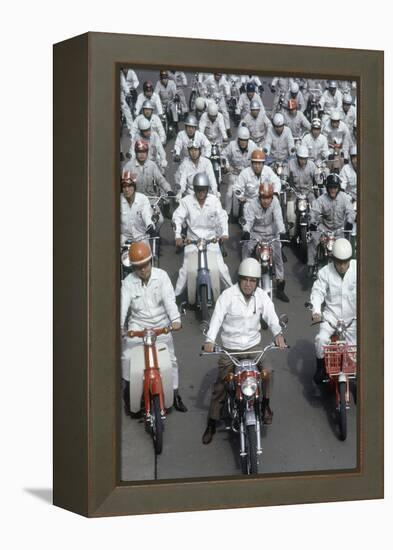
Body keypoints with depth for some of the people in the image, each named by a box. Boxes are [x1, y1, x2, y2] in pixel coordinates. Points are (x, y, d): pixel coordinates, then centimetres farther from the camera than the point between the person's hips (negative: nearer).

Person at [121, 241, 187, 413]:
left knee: (170, 358, -1)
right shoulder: (128, 282, -4)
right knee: (127, 356, -15)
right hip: (138, 325, 0)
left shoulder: (161, 276, -6)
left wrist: (175, 319, -31)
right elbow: (123, 304, -14)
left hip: (161, 325, 0)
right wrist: (119, 325, -31)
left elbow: (169, 299, -15)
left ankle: (175, 394, 13)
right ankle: (128, 388, 6)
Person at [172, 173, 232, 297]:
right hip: (192, 239, -1)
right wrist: (178, 235, -27)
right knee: (186, 268, -3)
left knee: (221, 267, -1)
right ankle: (176, 294, 6)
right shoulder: (186, 201, -7)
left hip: (211, 239, 1)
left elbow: (222, 217, -9)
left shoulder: (214, 201, -4)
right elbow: (177, 217, -12)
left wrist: (224, 233, -26)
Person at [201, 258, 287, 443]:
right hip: (229, 348, -2)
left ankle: (265, 405, 4)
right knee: (220, 385, 0)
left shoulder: (262, 296, -2)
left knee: (266, 372, -21)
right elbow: (217, 317, -21)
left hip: (253, 345, 2)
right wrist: (210, 340, -37)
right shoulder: (228, 295, -12)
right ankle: (212, 424, 10)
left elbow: (271, 316, -13)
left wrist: (278, 333, -35)